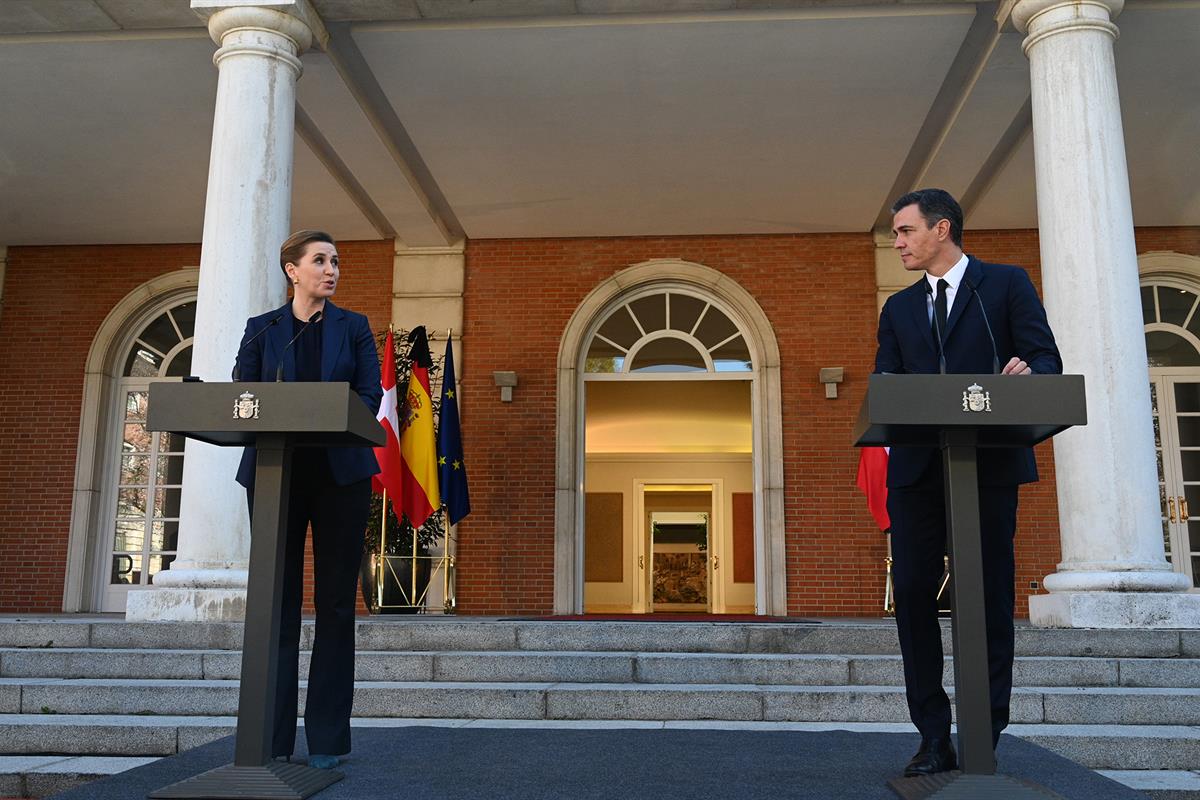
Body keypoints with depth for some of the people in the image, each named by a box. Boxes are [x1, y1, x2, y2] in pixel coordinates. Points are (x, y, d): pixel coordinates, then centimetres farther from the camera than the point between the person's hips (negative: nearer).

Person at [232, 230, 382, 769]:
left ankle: (327, 739, 7)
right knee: (276, 601, 1)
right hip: (275, 474, 1)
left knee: (335, 603, 1)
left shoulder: (353, 327, 10)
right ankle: (271, 738, 8)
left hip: (340, 475, 0)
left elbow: (370, 395, 0)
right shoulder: (262, 329, 11)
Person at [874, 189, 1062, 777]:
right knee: (912, 593, -3)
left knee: (990, 597, 0)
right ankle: (934, 738, 5)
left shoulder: (1007, 284, 9)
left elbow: (1046, 358, 1)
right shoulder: (899, 308, 19)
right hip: (917, 469, 3)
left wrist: (1027, 373, -23)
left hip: (989, 465, -3)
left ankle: (985, 740, 8)